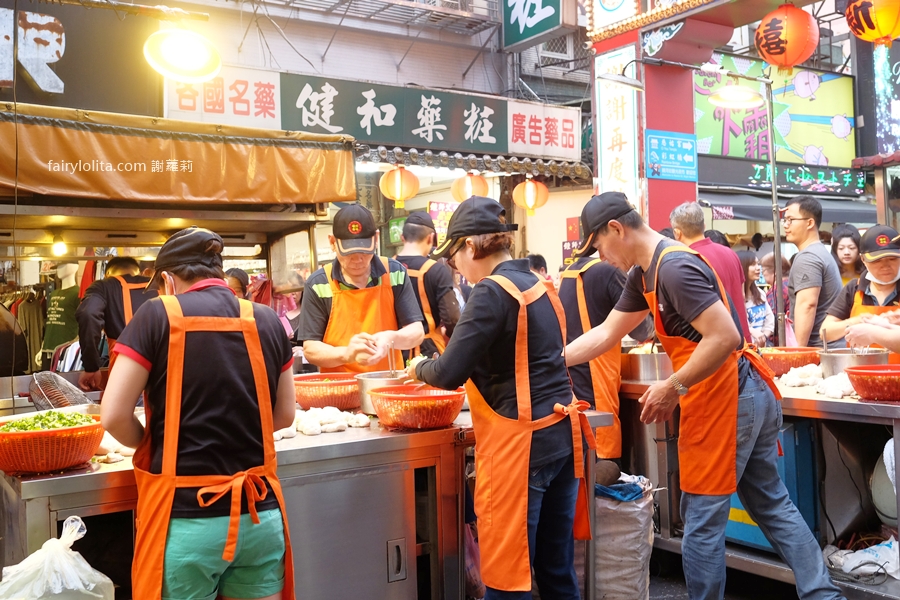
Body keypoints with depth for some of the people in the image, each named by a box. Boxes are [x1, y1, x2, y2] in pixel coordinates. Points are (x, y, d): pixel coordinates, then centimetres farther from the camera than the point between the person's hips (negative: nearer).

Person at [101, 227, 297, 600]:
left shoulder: (158, 315, -6)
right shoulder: (268, 321, 3)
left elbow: (114, 417, -8)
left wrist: (151, 445, 10)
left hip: (186, 518, -3)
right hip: (260, 516, 3)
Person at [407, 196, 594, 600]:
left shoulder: (492, 291, -15)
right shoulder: (539, 285, 11)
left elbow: (451, 373, -16)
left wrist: (419, 369, 3)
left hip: (519, 444, -9)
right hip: (560, 435, 9)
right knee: (557, 568, 17)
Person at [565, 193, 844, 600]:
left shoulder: (675, 268, -20)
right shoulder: (644, 274, 11)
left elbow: (724, 338, -26)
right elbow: (606, 334, 17)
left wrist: (674, 388, -19)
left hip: (725, 400, -10)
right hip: (750, 395, 10)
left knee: (703, 520, 2)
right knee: (773, 506, 18)